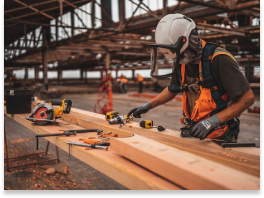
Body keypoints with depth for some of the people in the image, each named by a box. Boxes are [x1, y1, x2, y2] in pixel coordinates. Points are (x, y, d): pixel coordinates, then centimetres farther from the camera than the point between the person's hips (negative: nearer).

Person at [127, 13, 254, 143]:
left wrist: (212, 121, -25)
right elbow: (172, 89, 19)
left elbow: (247, 97, -20)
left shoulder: (218, 59, -20)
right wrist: (148, 106, 15)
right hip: (193, 132, 6)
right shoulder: (181, 62, 1)